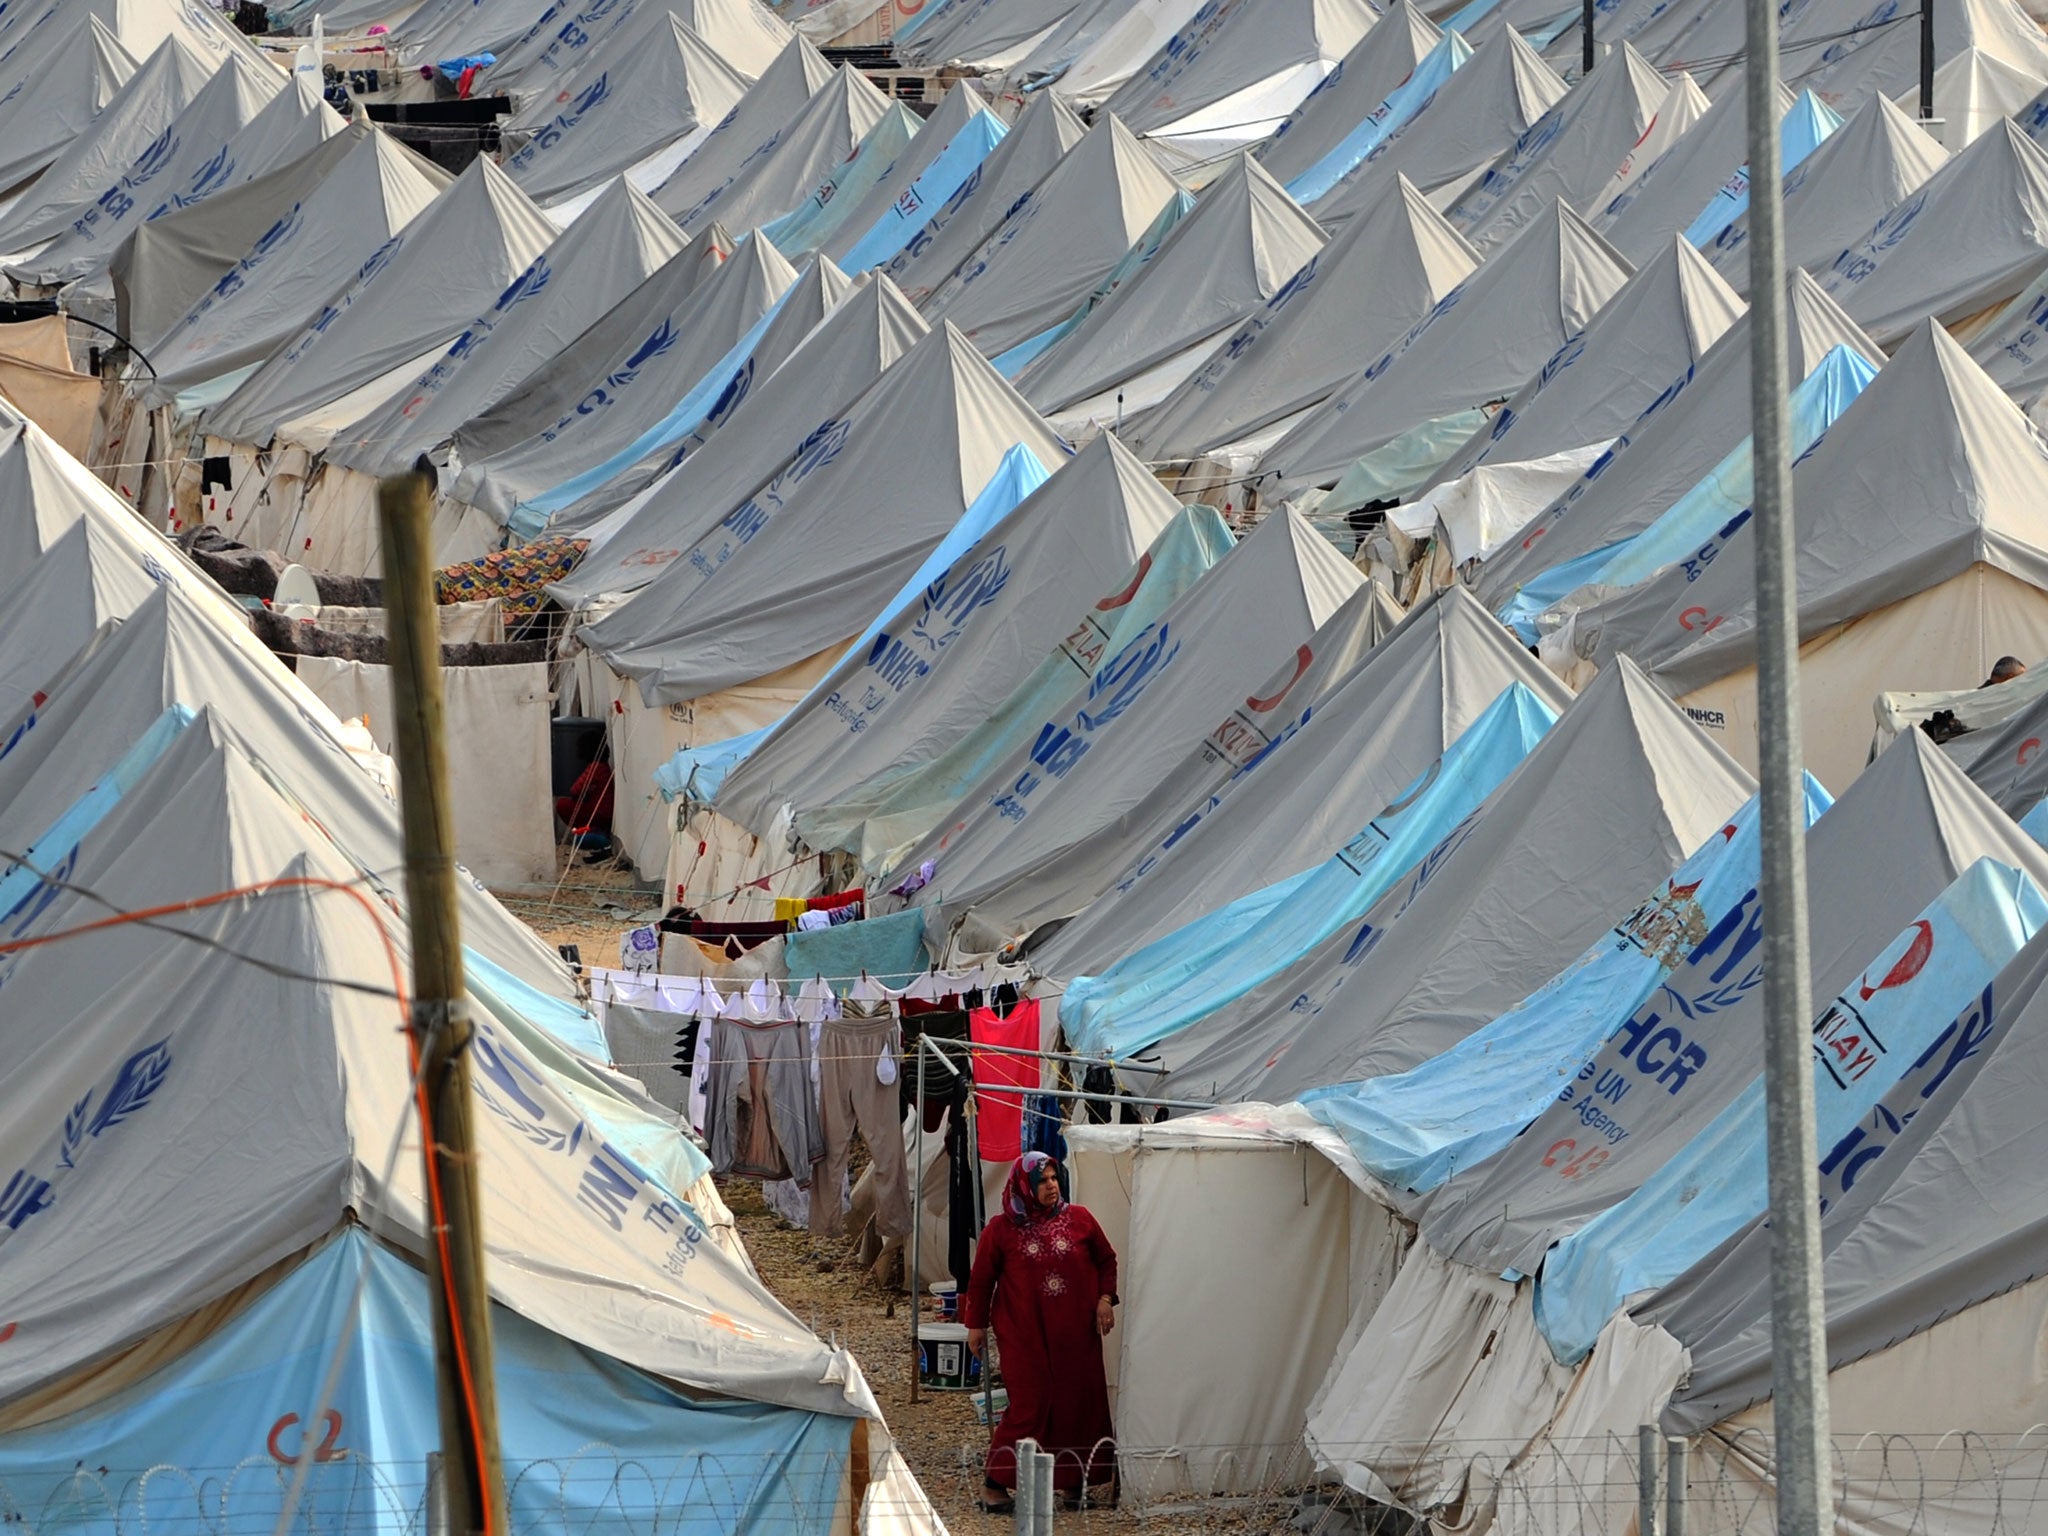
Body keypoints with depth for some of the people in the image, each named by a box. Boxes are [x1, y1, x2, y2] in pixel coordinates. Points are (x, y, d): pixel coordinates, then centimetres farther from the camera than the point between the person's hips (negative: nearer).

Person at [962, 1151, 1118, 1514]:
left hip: (1075, 1333, 3)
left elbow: (1106, 1259, 15)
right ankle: (994, 1485, -2)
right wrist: (976, 1324, 8)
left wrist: (1105, 1299, 3)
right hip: (1025, 1333, -3)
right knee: (1029, 1403, -9)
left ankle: (1075, 1480, 18)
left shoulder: (1079, 1220, 4)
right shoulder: (1001, 1230, -1)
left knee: (1079, 1402, 4)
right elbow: (981, 1279, 7)